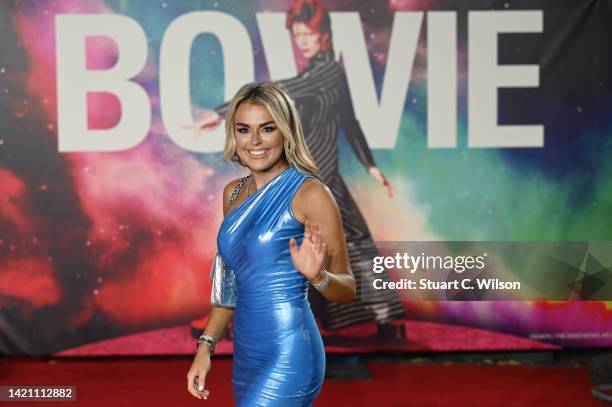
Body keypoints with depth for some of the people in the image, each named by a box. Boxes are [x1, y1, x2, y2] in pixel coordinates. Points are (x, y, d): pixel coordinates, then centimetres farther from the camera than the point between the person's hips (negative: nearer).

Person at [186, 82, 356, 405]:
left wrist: (316, 275, -28)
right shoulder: (233, 193, 10)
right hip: (245, 354, 7)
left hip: (288, 357, -7)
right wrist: (206, 345, 13)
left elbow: (347, 290, -9)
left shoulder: (309, 193, -10)